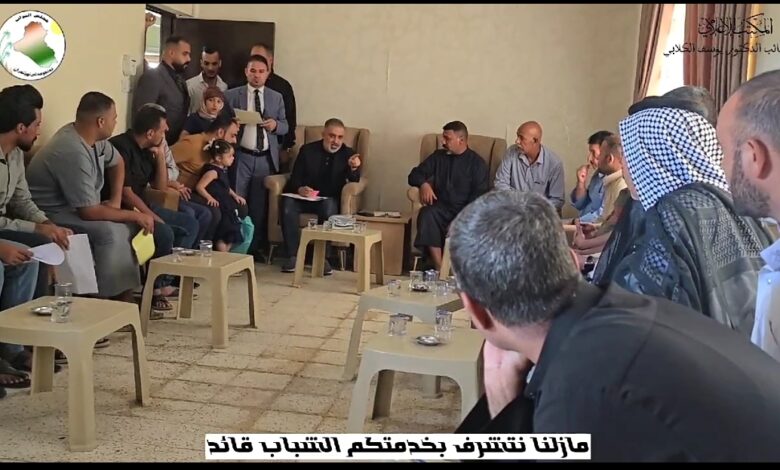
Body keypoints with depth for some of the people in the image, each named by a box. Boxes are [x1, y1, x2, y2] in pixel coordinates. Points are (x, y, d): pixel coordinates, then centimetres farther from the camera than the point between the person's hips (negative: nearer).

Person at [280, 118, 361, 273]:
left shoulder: (348, 154, 3)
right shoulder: (307, 150, 4)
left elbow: (354, 181, -9)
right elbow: (295, 178, 2)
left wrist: (354, 168, -32)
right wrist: (299, 189, -21)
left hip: (329, 200, -1)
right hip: (304, 197, 1)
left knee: (329, 207, -36)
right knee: (288, 205, -30)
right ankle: (293, 256, -24)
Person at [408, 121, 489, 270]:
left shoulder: (477, 163, 3)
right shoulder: (438, 156, 16)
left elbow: (478, 196, -7)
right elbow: (415, 174, 17)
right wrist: (423, 184, -8)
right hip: (441, 208, 3)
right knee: (426, 214, -31)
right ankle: (439, 268, -36)